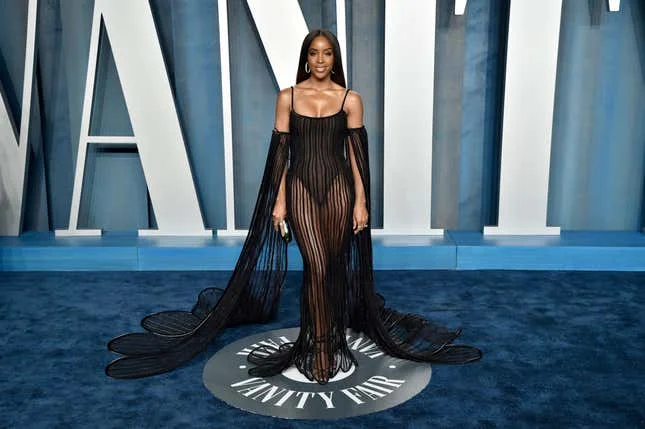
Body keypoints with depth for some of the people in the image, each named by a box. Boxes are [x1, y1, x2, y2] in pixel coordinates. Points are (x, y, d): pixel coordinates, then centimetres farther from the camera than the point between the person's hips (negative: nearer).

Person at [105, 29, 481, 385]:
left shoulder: (350, 99, 4)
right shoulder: (288, 97, 5)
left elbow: (357, 153, 2)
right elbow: (280, 152, 3)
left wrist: (361, 201, -3)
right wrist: (279, 201, -1)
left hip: (338, 188, 1)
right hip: (301, 188, -1)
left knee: (336, 267, 6)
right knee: (316, 266, -9)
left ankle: (333, 341, 22)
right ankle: (320, 351, 3)